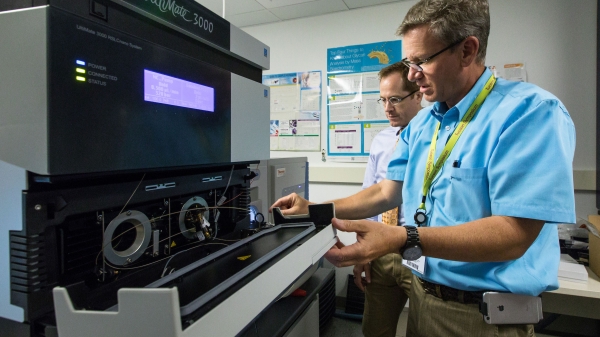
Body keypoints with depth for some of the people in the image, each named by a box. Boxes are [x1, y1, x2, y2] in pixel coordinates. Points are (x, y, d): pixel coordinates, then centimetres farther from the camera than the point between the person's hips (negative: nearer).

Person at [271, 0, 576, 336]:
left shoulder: (530, 111, -18)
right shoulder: (421, 124, 4)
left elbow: (513, 235, -26)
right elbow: (387, 192, 6)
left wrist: (402, 240, -37)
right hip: (422, 294, 7)